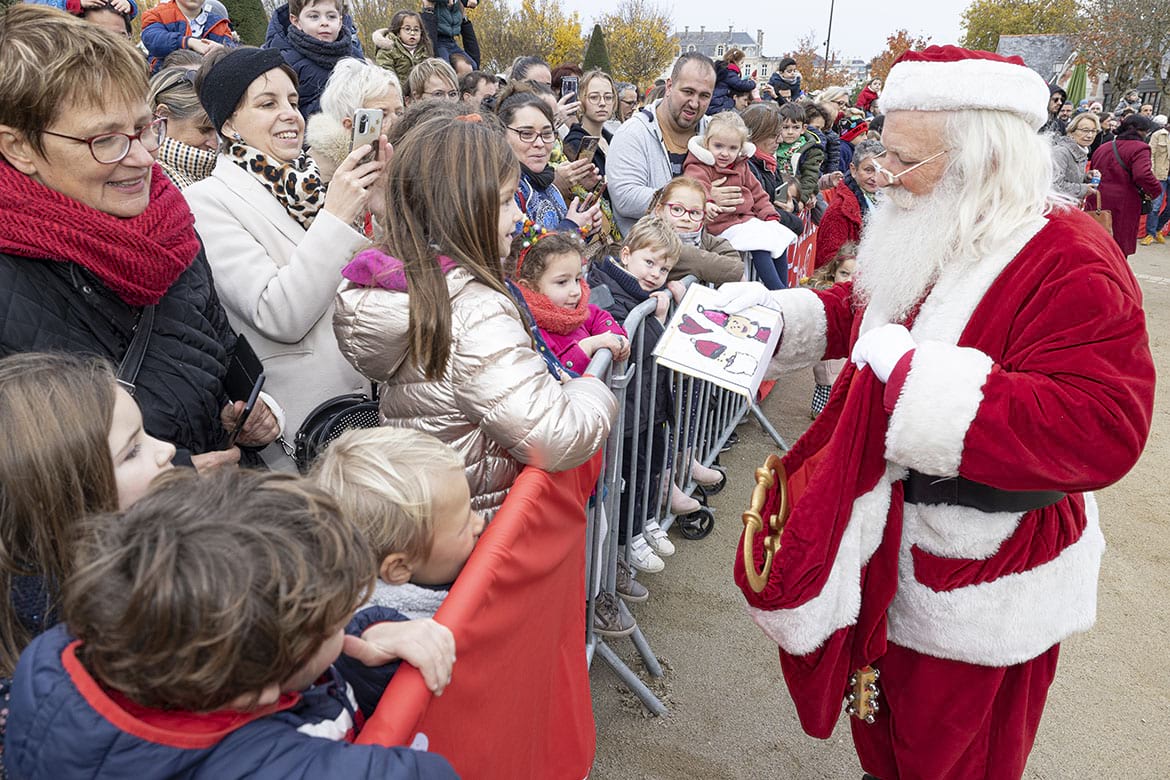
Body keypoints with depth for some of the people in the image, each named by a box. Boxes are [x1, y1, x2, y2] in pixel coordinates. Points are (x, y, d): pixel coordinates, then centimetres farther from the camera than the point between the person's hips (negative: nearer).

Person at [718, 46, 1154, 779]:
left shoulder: (1071, 264, -25)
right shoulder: (930, 236, 2)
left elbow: (1099, 430, -35)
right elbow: (859, 310, 16)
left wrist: (909, 369, -35)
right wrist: (770, 309, -3)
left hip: (981, 582, -7)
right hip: (887, 538, 8)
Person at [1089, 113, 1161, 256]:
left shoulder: (1102, 148, 14)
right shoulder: (1139, 149, -10)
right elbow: (1143, 175, -23)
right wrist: (1155, 190, -8)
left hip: (1097, 203, 7)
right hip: (1122, 207, -7)